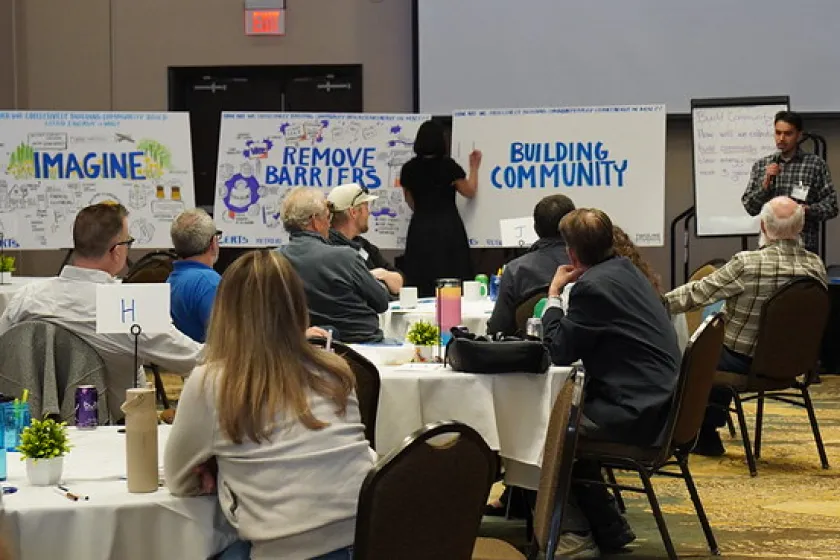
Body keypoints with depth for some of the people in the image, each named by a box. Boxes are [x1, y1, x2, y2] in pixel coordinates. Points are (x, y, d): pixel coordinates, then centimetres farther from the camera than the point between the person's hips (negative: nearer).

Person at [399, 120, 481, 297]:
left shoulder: (408, 169, 4)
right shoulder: (448, 165, -6)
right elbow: (469, 192, 5)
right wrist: (474, 167, 17)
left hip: (420, 229, 3)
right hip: (448, 227, -3)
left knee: (421, 283, 0)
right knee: (451, 283, -2)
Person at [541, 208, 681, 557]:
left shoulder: (593, 286, -18)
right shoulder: (625, 270, 12)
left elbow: (560, 352, -10)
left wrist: (554, 295, -1)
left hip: (635, 414, -9)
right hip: (657, 401, 9)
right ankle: (608, 529, 26)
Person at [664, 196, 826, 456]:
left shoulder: (748, 264, -26)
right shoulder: (816, 266, -10)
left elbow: (700, 292, -16)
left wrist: (662, 302, 0)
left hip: (745, 361, -6)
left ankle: (706, 437, 34)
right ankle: (712, 424, 45)